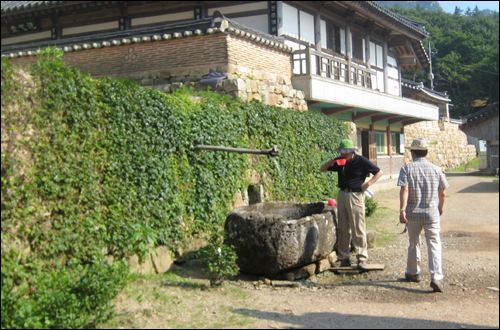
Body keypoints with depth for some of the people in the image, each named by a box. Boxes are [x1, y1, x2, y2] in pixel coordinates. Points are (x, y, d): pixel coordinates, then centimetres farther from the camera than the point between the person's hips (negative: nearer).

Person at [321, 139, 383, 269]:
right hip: (342, 195, 5)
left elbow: (379, 172, -1)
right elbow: (322, 169, 15)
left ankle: (362, 258, 2)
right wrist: (329, 164, -7)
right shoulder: (339, 162, 6)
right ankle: (343, 257, 15)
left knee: (358, 229, -4)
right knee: (342, 229, 8)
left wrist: (368, 183, -14)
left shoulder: (361, 161, -7)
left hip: (355, 196, -5)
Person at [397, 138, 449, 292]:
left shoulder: (406, 169, -4)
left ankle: (413, 273, 32)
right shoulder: (436, 169, 1)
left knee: (414, 243, 17)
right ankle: (436, 277, -14)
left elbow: (404, 190, -17)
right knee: (434, 245, -1)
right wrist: (440, 207, 25)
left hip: (413, 213, 0)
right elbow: (443, 193, 8)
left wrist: (402, 209, -21)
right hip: (432, 213, 0)